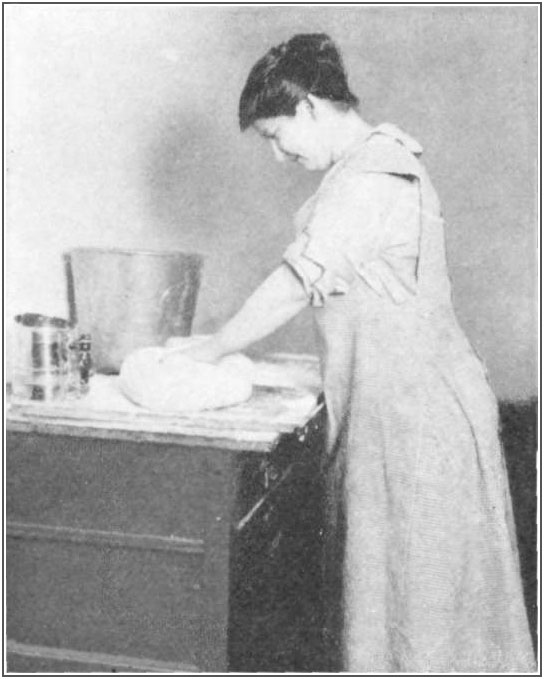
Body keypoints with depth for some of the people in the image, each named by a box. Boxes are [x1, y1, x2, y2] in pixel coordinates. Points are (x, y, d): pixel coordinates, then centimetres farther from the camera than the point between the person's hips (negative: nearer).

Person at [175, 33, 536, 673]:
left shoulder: (362, 183, -19)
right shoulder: (385, 156, 12)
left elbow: (294, 286, -19)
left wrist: (212, 350, -8)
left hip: (410, 413, -10)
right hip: (418, 400, 10)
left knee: (408, 579, 2)